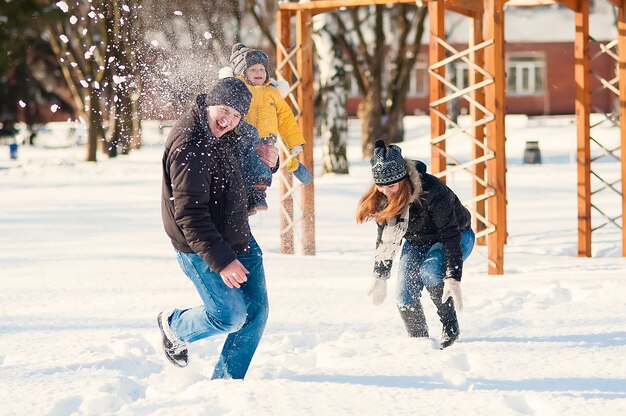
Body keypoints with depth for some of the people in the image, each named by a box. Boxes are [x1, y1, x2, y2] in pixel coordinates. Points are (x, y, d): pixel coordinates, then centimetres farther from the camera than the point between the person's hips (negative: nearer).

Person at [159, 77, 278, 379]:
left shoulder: (223, 135, 3)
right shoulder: (188, 147, -26)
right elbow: (189, 215, -28)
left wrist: (269, 160, 3)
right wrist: (221, 260, -30)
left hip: (237, 238, 9)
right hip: (201, 248, -9)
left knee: (256, 311, 6)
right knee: (230, 315, -5)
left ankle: (226, 379, 19)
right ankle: (174, 326, 25)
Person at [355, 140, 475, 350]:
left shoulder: (431, 191, -36)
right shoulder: (382, 199, -18)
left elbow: (451, 236, -34)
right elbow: (386, 239, -3)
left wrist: (453, 279, -39)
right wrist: (380, 277, -2)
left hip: (455, 238, -5)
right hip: (417, 242, 5)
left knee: (430, 270, -33)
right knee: (405, 297, -13)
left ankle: (450, 329, -16)